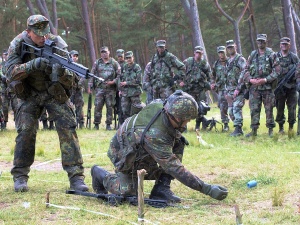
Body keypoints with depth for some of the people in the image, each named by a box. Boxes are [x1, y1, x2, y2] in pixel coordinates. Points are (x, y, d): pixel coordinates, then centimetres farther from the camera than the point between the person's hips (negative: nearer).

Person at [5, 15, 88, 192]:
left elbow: (69, 80, -20)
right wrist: (32, 65, -41)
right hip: (29, 94, 0)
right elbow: (11, 73, -25)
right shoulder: (18, 44, -15)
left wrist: (61, 72, -44)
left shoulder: (57, 44, -18)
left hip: (55, 92, 0)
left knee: (68, 129, -12)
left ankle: (76, 177, -11)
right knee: (25, 131, -11)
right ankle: (20, 176, 4)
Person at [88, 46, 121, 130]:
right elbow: (92, 74, 8)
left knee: (110, 107, 2)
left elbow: (119, 74, 6)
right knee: (98, 106, -5)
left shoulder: (114, 63, 5)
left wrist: (113, 82, -9)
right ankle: (96, 124, 2)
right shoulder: (97, 63, 8)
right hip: (100, 88, 0)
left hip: (111, 89, 0)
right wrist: (90, 86, 1)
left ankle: (108, 124, 10)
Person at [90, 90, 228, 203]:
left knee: (178, 142, -11)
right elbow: (175, 169, -41)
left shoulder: (159, 104, -24)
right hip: (124, 152, -8)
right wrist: (208, 190, -41)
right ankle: (99, 173, 15)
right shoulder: (155, 136, -43)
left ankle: (161, 188, -8)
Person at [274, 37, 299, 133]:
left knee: (292, 107, -1)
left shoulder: (294, 57, 6)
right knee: (280, 108, 3)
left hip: (291, 86, 0)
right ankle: (281, 127, 12)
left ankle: (291, 127, 8)